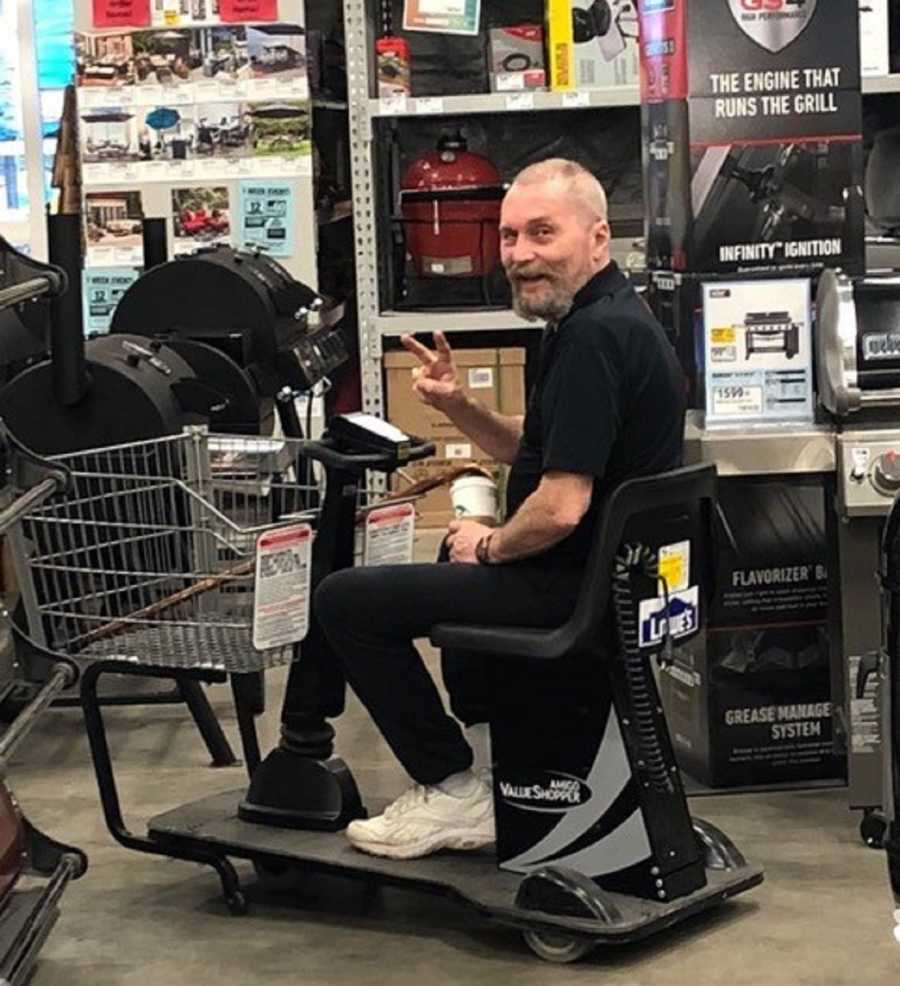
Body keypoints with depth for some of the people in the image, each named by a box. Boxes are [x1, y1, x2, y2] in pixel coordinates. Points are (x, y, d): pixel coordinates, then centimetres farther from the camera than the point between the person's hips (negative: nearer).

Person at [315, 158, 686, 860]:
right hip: (615, 573, 11)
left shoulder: (596, 336, -24)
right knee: (460, 550, 38)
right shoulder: (606, 318, 10)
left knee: (346, 601, -10)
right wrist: (458, 405, 1)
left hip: (576, 587, -11)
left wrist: (491, 546, -10)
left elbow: (560, 507, -30)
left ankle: (452, 790, -4)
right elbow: (534, 449, 19)